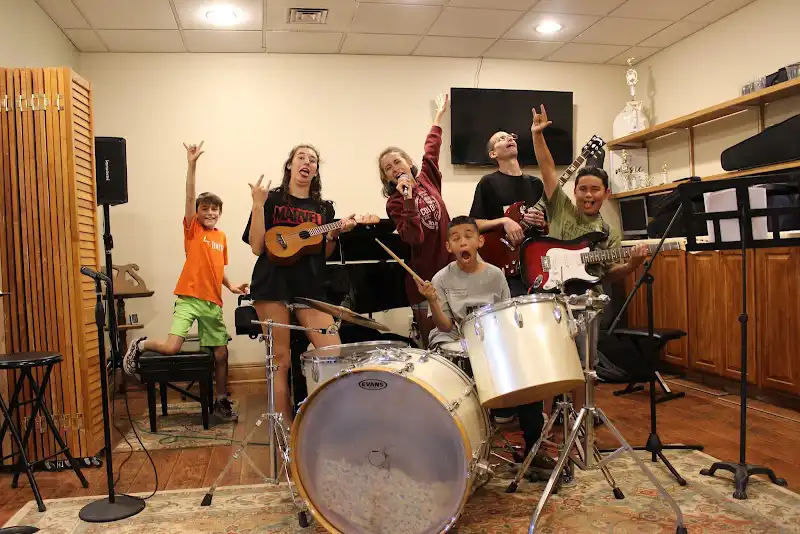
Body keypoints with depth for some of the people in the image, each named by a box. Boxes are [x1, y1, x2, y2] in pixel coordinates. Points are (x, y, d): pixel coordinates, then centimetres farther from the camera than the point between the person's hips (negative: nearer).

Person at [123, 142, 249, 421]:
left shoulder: (222, 236, 13)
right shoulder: (192, 229, -1)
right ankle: (140, 345, 16)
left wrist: (231, 286, 5)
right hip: (189, 299, -5)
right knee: (171, 348, -17)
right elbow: (189, 198, -14)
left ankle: (222, 401, 25)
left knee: (221, 354, 8)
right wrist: (192, 164, -23)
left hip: (213, 303, 5)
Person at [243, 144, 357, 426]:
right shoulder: (272, 200, 5)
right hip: (273, 286, -3)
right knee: (281, 359, 0)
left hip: (311, 288, 3)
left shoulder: (323, 208, 14)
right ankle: (286, 429, 11)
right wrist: (258, 204, -10)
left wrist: (335, 233, -4)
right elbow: (257, 247, -3)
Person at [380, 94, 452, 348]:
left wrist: (439, 115, 31)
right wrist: (408, 199, -26)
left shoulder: (426, 179, 7)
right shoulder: (395, 204, -7)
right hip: (424, 281, -5)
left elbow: (431, 149, 22)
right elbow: (414, 238, -22)